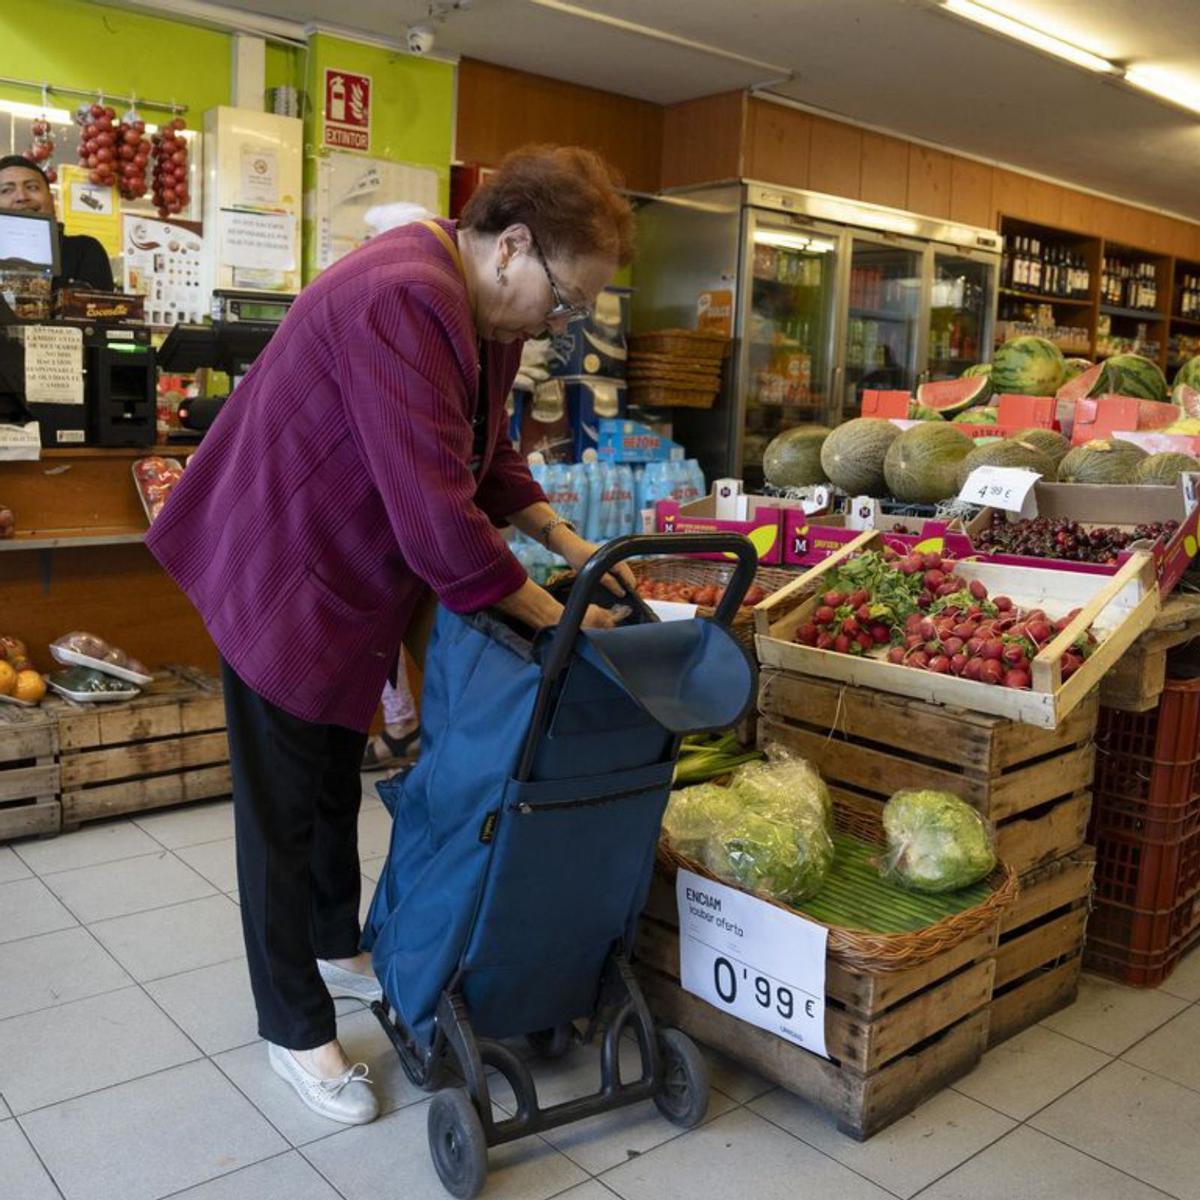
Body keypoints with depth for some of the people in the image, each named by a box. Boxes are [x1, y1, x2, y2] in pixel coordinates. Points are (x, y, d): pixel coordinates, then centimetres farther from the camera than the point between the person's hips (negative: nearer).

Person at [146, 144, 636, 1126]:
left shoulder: (487, 310, 0)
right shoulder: (401, 302, -32)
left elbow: (490, 456, 11)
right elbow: (440, 518, -36)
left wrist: (566, 541, -3)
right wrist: (553, 616, -25)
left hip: (355, 579, 10)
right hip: (280, 575, -9)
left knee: (338, 782, 23)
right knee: (284, 811, 5)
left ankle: (338, 949, 45)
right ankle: (295, 1029, 23)